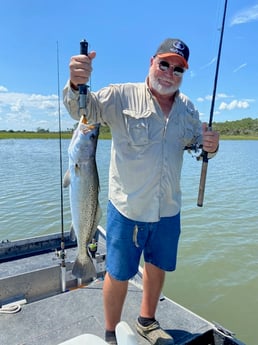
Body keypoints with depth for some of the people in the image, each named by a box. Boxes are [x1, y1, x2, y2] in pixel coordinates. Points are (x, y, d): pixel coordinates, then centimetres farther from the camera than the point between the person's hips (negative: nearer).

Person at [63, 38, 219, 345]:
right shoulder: (122, 96, -9)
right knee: (118, 274, 10)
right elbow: (83, 110, -18)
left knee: (157, 267, 21)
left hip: (168, 210, 6)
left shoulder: (188, 108, 7)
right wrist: (76, 85, -40)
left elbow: (196, 143, 15)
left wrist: (209, 146, -9)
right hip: (127, 208, -5)